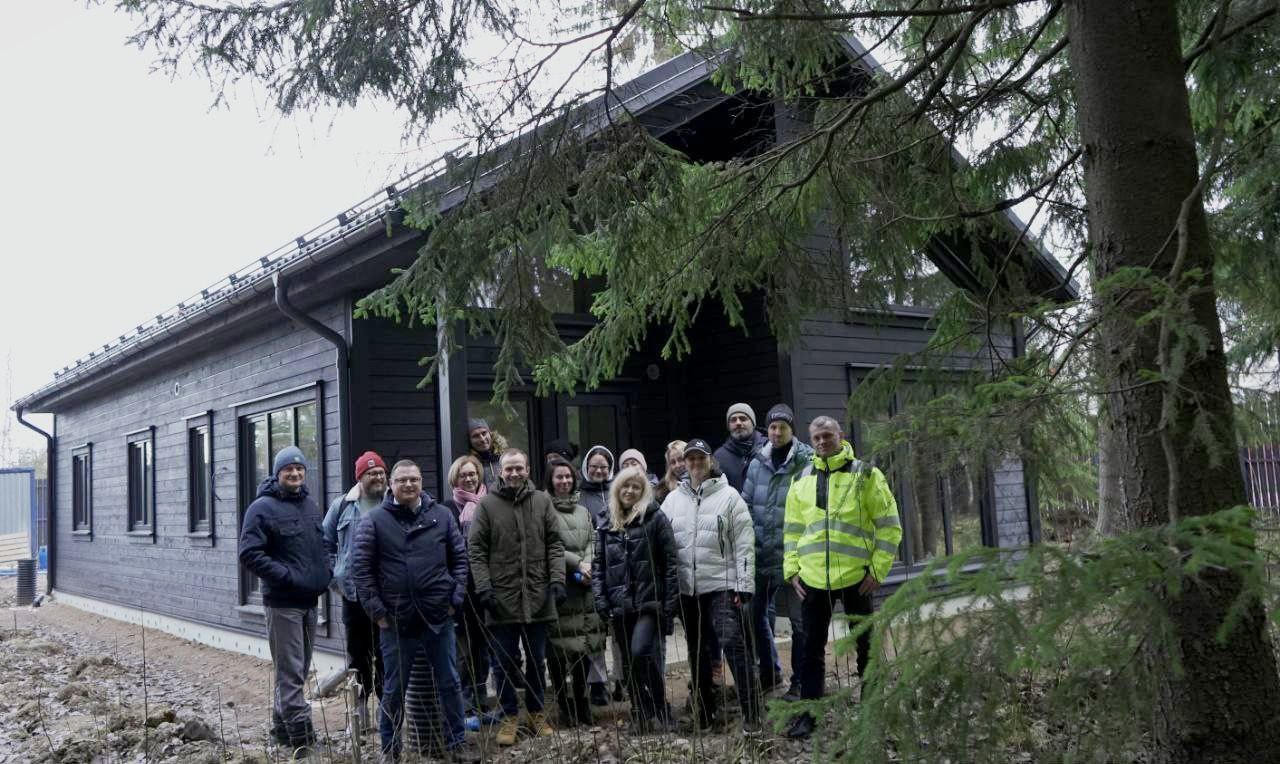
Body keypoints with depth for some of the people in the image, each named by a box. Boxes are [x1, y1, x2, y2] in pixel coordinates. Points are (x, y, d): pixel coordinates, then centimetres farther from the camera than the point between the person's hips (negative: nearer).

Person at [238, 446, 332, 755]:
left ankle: (282, 727, 28)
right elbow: (249, 554, -16)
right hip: (283, 602, -7)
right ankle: (303, 739, -3)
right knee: (291, 673, -5)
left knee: (298, 671, 15)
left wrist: (326, 572, 8)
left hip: (310, 601, 7)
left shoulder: (310, 505, 13)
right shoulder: (262, 508, -9)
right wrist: (286, 577, -20)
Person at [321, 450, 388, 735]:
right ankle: (359, 711, 21)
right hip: (354, 593, 1)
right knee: (358, 654, 10)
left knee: (386, 653, 7)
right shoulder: (342, 506, 2)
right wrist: (335, 575, 6)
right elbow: (326, 543, 11)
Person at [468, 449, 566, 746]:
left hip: (538, 597, 2)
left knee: (537, 660, 12)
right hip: (502, 598, -1)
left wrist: (557, 579, -6)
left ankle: (536, 712, 28)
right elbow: (477, 550, -2)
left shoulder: (542, 501, 4)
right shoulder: (487, 505, -2)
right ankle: (509, 717, 21)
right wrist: (483, 587, -10)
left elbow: (554, 544, 5)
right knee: (505, 662, 7)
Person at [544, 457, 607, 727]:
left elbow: (592, 541, 12)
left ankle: (581, 703, 20)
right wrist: (578, 563, -8)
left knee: (584, 647, 7)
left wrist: (587, 564, -7)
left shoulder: (583, 511, 18)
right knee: (558, 649, -3)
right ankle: (565, 706, 8)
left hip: (582, 587, 6)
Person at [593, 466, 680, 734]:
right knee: (629, 663, 8)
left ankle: (661, 710, -1)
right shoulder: (606, 526, 12)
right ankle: (640, 716, 22)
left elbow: (671, 562, -5)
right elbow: (599, 567, 12)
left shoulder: (655, 518, -1)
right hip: (620, 607, 5)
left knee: (641, 652, -20)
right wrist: (602, 602, -1)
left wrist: (670, 603, -10)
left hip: (650, 602, -5)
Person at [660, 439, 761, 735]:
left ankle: (751, 714, -5)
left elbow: (744, 544, -4)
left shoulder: (729, 496, 0)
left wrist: (744, 585, -10)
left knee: (734, 644, -12)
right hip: (686, 588, 4)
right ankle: (706, 711, 25)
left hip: (722, 585, -4)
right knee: (696, 650, 12)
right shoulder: (673, 500, 11)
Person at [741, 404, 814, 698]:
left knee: (800, 619, 6)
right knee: (757, 614, 15)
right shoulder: (757, 464, 7)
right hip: (760, 555, 5)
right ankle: (769, 671, 33)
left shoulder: (806, 463, -8)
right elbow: (746, 504, 11)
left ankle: (800, 681, 19)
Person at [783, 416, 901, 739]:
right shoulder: (802, 480, 9)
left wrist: (878, 569, -9)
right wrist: (792, 569, 4)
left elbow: (889, 526, -3)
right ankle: (807, 714, 13)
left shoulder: (865, 475, -2)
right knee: (812, 647, 6)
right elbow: (792, 530, 14)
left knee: (864, 644, 11)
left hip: (856, 577, -3)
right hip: (812, 579, 3)